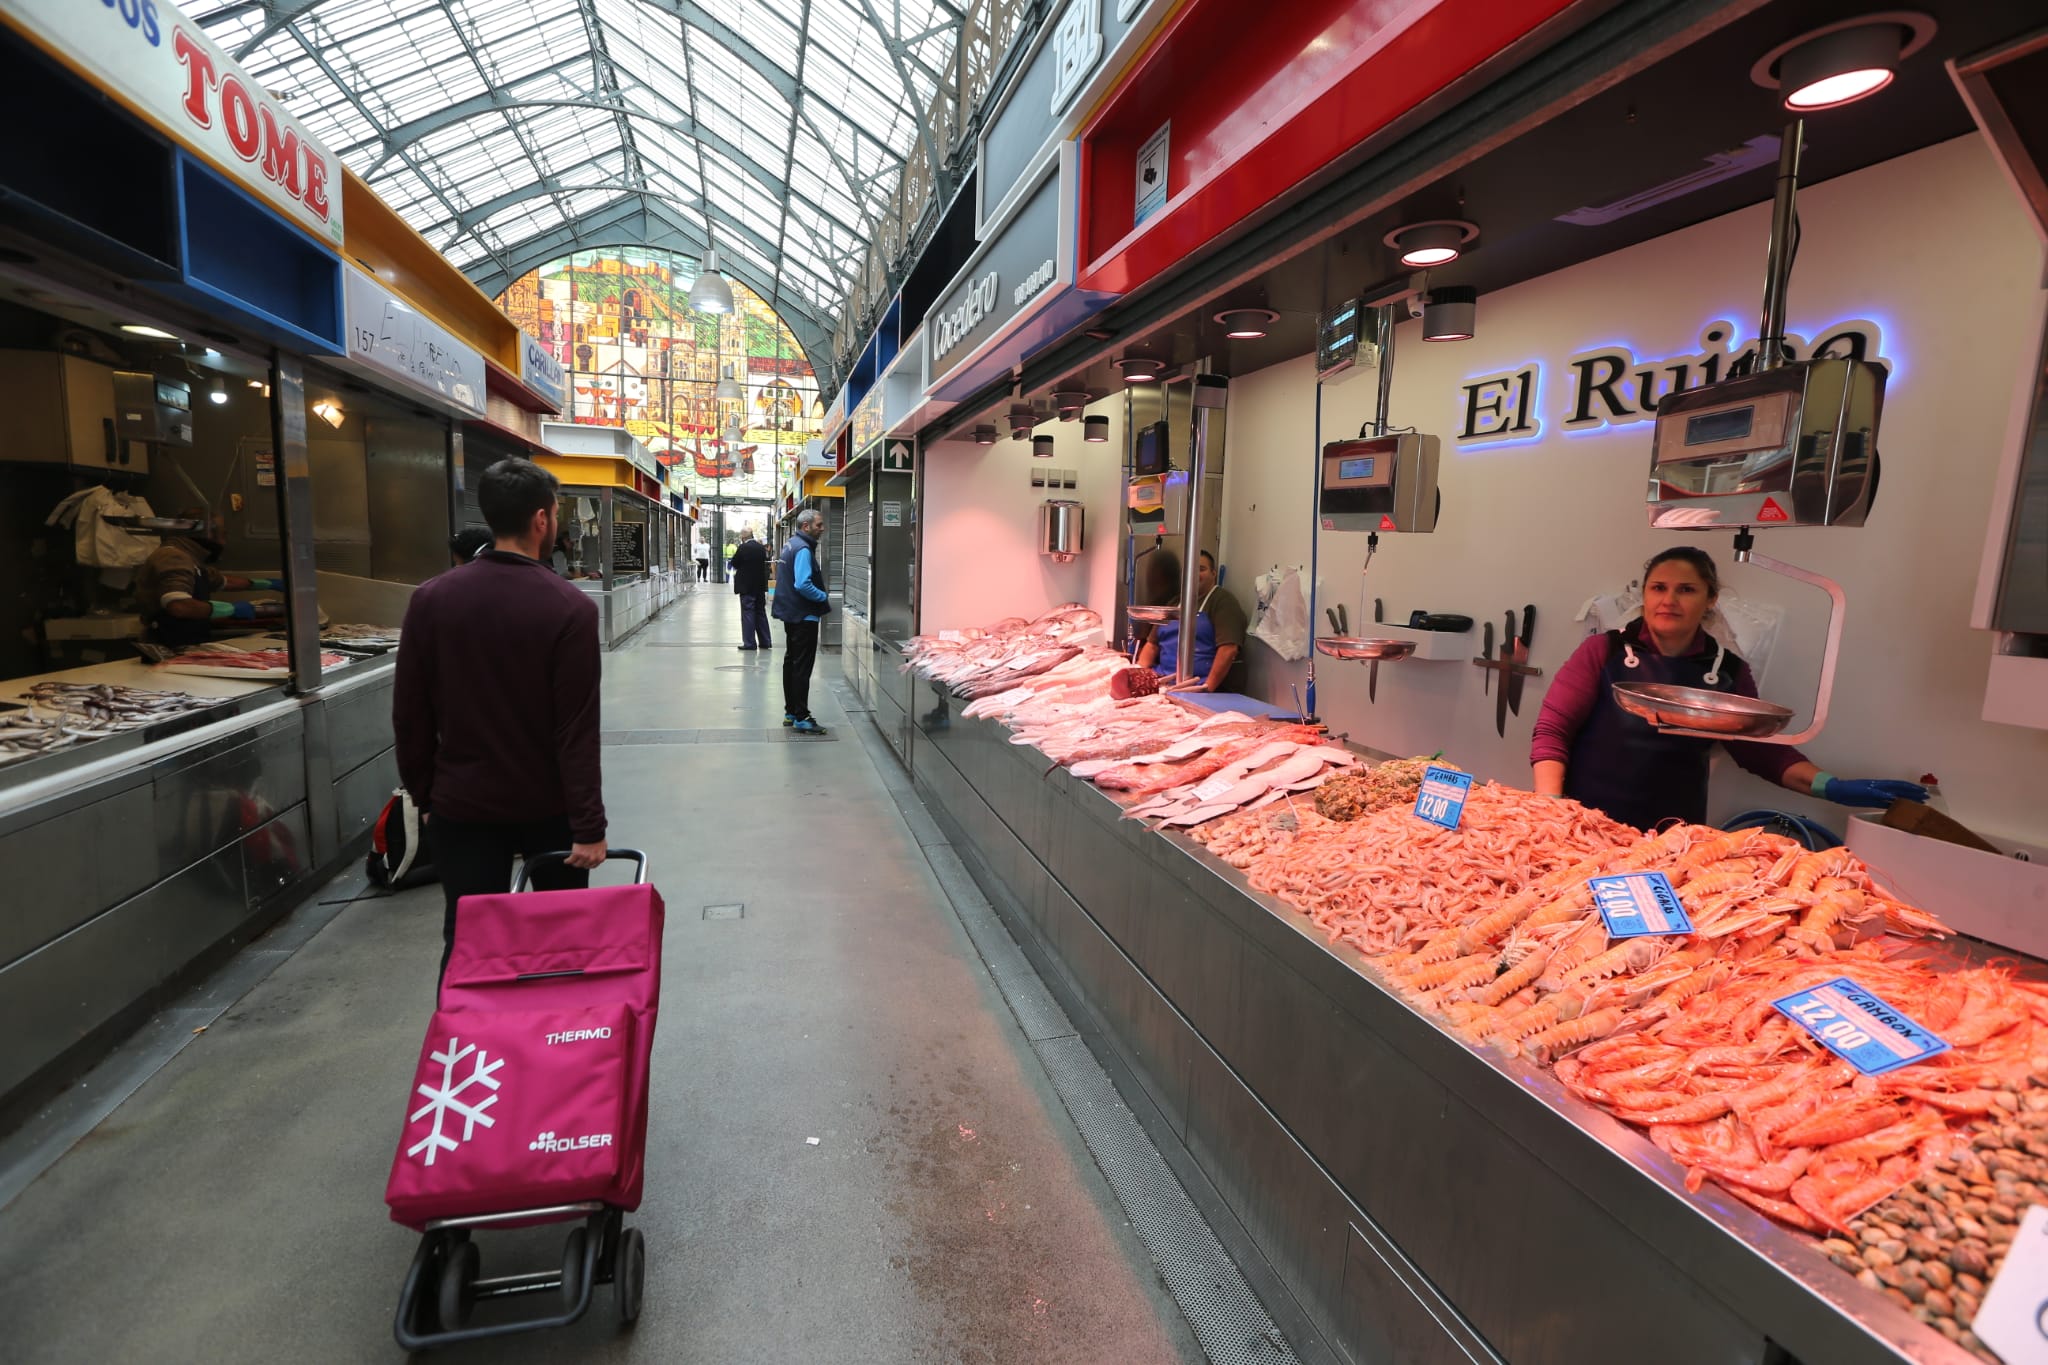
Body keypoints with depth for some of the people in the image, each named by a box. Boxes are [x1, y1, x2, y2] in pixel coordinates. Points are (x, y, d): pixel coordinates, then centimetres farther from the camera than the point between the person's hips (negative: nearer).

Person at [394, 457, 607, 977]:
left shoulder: (431, 599, -4)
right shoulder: (570, 608, -16)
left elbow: (410, 715, 2)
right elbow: (577, 732, -18)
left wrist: (425, 795, 14)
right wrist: (590, 826, -13)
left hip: (463, 805, 2)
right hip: (549, 807, -2)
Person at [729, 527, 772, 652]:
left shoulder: (743, 548, -15)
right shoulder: (761, 547, 3)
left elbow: (734, 564, -7)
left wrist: (735, 551, 7)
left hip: (746, 586, -6)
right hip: (760, 586, 6)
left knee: (748, 613, -1)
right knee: (761, 613, 13)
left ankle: (749, 643, -2)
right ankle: (765, 641, 17)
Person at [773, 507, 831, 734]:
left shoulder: (791, 543, 12)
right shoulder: (803, 549, -19)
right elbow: (803, 585, -29)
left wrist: (820, 596, 14)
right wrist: (825, 597, -14)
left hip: (792, 614, 10)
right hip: (804, 616, -10)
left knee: (792, 662, 16)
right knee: (802, 668, -6)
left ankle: (791, 713, 25)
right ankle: (801, 718, -2)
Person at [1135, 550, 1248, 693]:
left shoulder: (1223, 601, 1)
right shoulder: (1175, 602, 22)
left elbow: (1229, 649, -12)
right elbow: (1152, 644, 22)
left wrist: (1207, 687, -19)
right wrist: (1138, 670, 3)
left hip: (1198, 686, -5)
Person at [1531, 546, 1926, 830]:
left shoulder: (1728, 671, 7)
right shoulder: (1605, 650, -2)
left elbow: (1763, 750, 13)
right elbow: (1551, 731, -6)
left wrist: (1832, 787, -2)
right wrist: (1550, 807, -16)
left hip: (1673, 837, 3)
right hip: (1586, 826, -2)